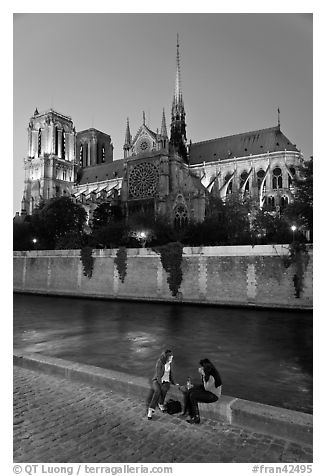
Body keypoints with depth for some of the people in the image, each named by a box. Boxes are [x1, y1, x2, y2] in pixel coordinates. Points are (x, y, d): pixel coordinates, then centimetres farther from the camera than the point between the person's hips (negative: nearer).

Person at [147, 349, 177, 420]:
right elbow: (158, 376, -19)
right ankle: (151, 410, -31)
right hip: (157, 380, -4)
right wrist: (161, 385, -27)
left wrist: (173, 383, 18)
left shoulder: (170, 362, 0)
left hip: (166, 381, 4)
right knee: (157, 391, -36)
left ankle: (160, 404, -4)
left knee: (164, 390, -31)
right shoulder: (159, 362, -18)